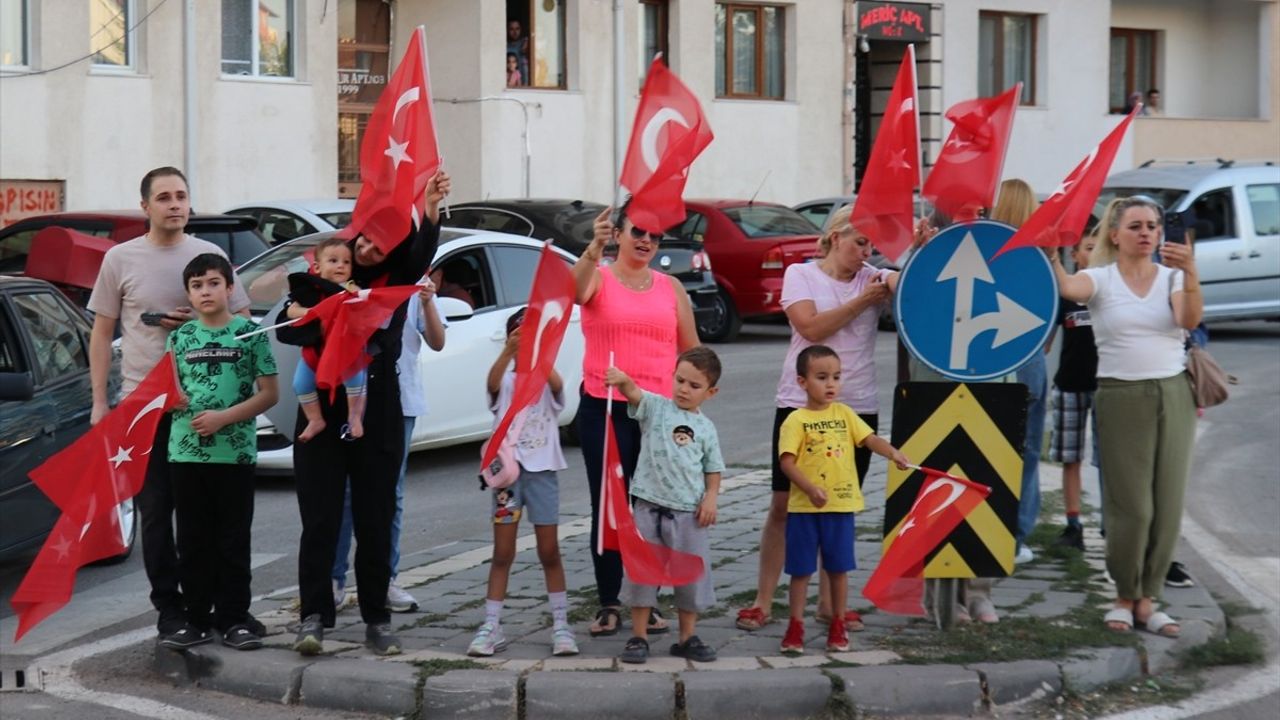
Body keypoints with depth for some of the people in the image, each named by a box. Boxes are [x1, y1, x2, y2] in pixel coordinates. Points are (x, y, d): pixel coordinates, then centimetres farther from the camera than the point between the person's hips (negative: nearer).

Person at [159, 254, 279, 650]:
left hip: (236, 453, -3)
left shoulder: (250, 333, -1)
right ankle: (197, 620, 14)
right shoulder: (179, 338, 9)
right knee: (193, 541, 7)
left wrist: (224, 417, -14)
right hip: (186, 453, 3)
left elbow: (269, 393, -3)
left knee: (233, 542, 3)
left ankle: (234, 619, 10)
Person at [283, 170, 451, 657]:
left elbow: (423, 253, -17)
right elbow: (286, 329, -4)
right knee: (320, 521, -2)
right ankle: (314, 617, 0)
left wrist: (431, 210, -34)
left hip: (378, 419, 0)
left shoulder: (397, 282, 3)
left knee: (375, 522, 5)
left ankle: (377, 620, 12)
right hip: (321, 414, 0)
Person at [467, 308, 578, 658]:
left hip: (543, 471, 0)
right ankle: (491, 626, 5)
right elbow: (492, 384, -22)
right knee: (502, 553, 2)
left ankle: (561, 624, 11)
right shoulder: (506, 381, 3)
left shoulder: (547, 382, 3)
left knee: (550, 551, 4)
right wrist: (508, 351, -41)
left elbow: (556, 383, -22)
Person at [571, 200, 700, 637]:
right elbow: (575, 291, -24)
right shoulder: (599, 278, 1)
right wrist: (594, 249, -41)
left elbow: (691, 351, 14)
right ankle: (608, 604, 8)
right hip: (604, 409, -2)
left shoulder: (671, 289, 11)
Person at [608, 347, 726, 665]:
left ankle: (688, 637, 20)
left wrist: (711, 497, -4)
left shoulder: (706, 427, 8)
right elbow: (634, 394, -19)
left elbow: (713, 469, 13)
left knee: (692, 573, 7)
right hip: (650, 505, -2)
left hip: (690, 511, 2)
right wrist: (622, 380, -42)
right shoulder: (656, 408, 1)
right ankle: (638, 637, 11)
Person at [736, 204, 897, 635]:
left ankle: (829, 602, 18)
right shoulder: (800, 274, 0)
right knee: (784, 504, 0)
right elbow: (810, 327, -13)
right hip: (799, 405, -3)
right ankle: (763, 602, 6)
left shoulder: (873, 278, 7)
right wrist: (861, 302, -13)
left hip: (858, 409, 3)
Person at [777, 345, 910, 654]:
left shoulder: (844, 414, 7)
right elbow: (787, 461, -13)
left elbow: (869, 438, -2)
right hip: (804, 508, -3)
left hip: (842, 504, 3)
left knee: (838, 568, 10)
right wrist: (811, 489, -24)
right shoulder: (796, 421, -6)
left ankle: (838, 627, 21)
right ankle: (795, 627, 14)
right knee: (801, 569, 4)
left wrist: (893, 453, -21)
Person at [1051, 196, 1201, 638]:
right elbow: (1068, 288, -23)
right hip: (1121, 398, -3)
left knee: (1167, 504, 3)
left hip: (1173, 394, 3)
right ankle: (1125, 598, 13)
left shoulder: (1171, 277, 6)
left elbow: (1190, 319, -14)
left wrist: (1190, 272, -32)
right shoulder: (1101, 278, 0)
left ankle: (1147, 600, 14)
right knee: (1131, 506, -4)